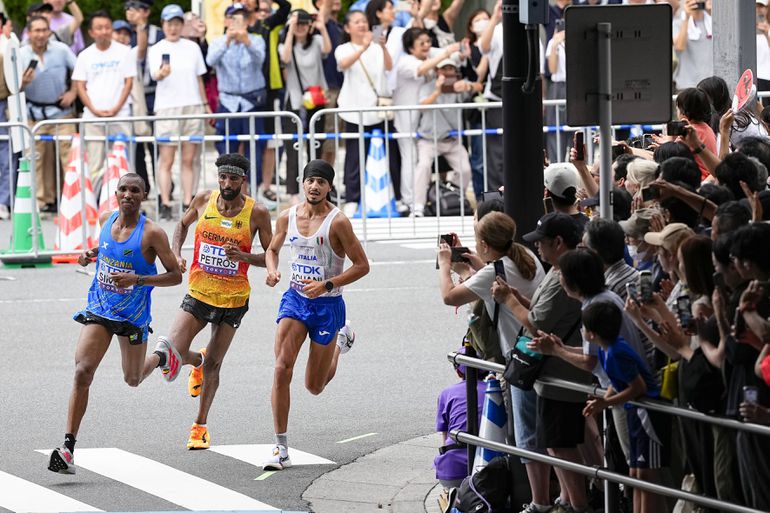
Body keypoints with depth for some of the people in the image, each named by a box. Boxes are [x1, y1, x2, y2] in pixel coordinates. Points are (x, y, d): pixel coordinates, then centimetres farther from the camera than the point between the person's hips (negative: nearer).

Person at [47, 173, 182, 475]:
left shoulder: (152, 234, -16)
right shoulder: (106, 219, 0)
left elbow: (175, 276, -13)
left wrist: (137, 280, -26)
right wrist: (91, 254, 2)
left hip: (133, 316, -3)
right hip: (99, 310, 3)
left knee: (133, 380, 14)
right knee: (82, 371, -14)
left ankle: (162, 356, 49)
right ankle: (68, 447, -16)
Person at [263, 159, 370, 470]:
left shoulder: (337, 222, -15)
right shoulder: (288, 217, -1)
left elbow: (362, 266, -12)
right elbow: (273, 249, 18)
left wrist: (327, 285, -23)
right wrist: (272, 271, -5)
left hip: (327, 305, -3)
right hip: (295, 299, 3)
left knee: (314, 386, 9)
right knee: (282, 369, -16)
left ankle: (342, 341, 42)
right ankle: (281, 449, -11)